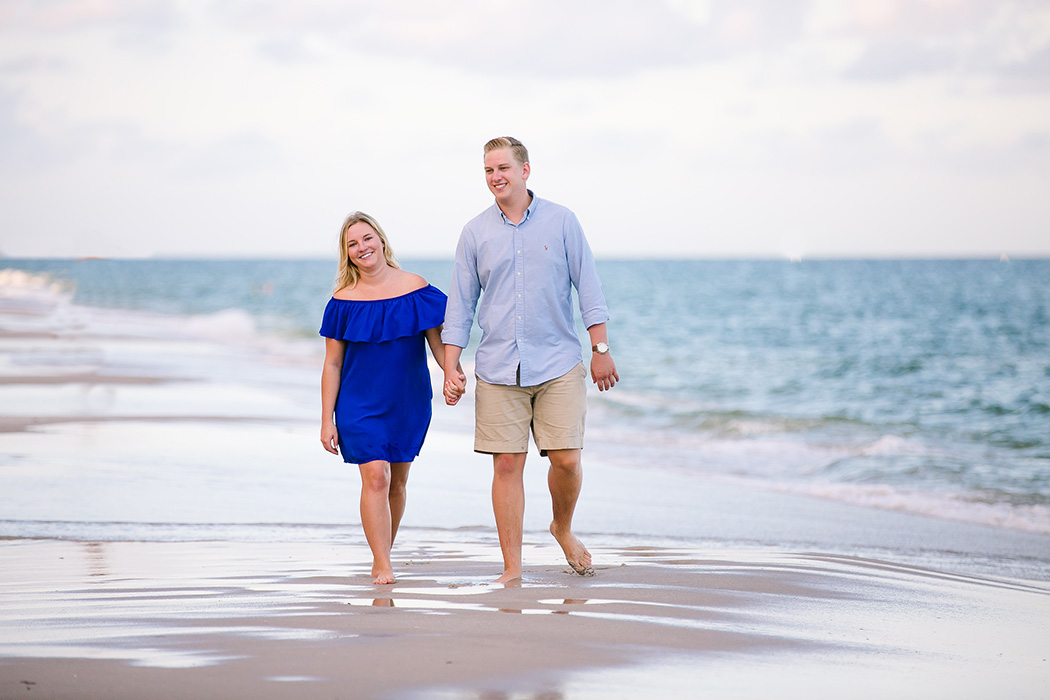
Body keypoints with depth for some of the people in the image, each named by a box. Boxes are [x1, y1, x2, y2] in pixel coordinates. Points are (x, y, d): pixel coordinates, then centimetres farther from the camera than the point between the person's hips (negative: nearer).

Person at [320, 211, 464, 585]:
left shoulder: (416, 289, -3)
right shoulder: (343, 302, -4)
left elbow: (438, 341, 2)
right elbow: (332, 365, -1)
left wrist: (452, 374, -19)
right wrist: (327, 420, -3)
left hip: (409, 403, 2)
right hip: (359, 403, -2)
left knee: (397, 481, 10)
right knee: (375, 476, -15)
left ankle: (382, 556, 27)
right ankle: (382, 567, -12)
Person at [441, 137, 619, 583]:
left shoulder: (560, 221, 3)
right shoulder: (475, 233, 6)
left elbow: (588, 288, 4)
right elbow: (460, 306, 8)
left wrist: (601, 349, -1)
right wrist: (450, 369, 2)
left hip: (559, 364, -1)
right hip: (498, 370, 1)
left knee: (565, 458, -6)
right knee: (507, 464, -2)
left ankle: (563, 529, 25)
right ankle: (512, 568, 4)